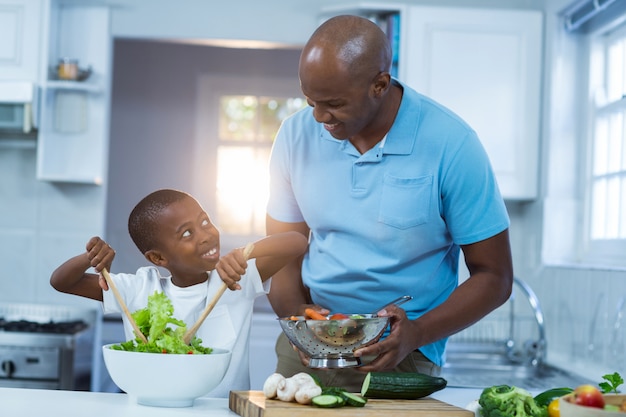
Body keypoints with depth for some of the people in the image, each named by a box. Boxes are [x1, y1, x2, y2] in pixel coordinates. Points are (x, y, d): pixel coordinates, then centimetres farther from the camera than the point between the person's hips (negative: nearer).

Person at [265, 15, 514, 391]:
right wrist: (296, 314, -13)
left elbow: (494, 277, -6)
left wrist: (417, 334, -20)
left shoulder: (451, 145, -11)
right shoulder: (296, 135, 0)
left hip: (400, 359, -3)